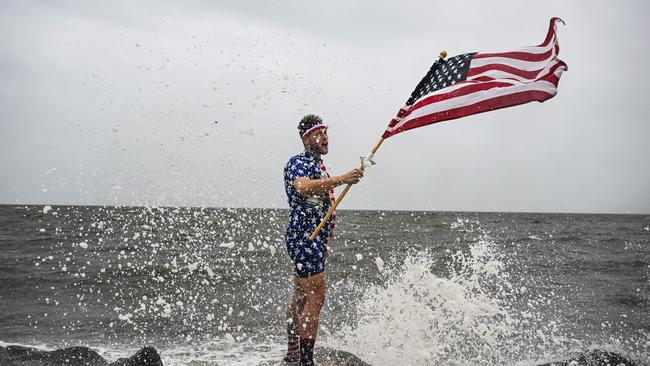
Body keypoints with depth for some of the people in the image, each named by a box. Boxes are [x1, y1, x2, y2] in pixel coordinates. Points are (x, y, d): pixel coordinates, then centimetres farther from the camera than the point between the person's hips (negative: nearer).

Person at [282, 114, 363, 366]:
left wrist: (325, 241, 25)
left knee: (301, 296, 14)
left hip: (315, 238, 10)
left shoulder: (319, 165, 20)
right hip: (303, 237, -10)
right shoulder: (298, 163, -11)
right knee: (315, 296, -14)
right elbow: (302, 187, -34)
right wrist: (341, 179, -42)